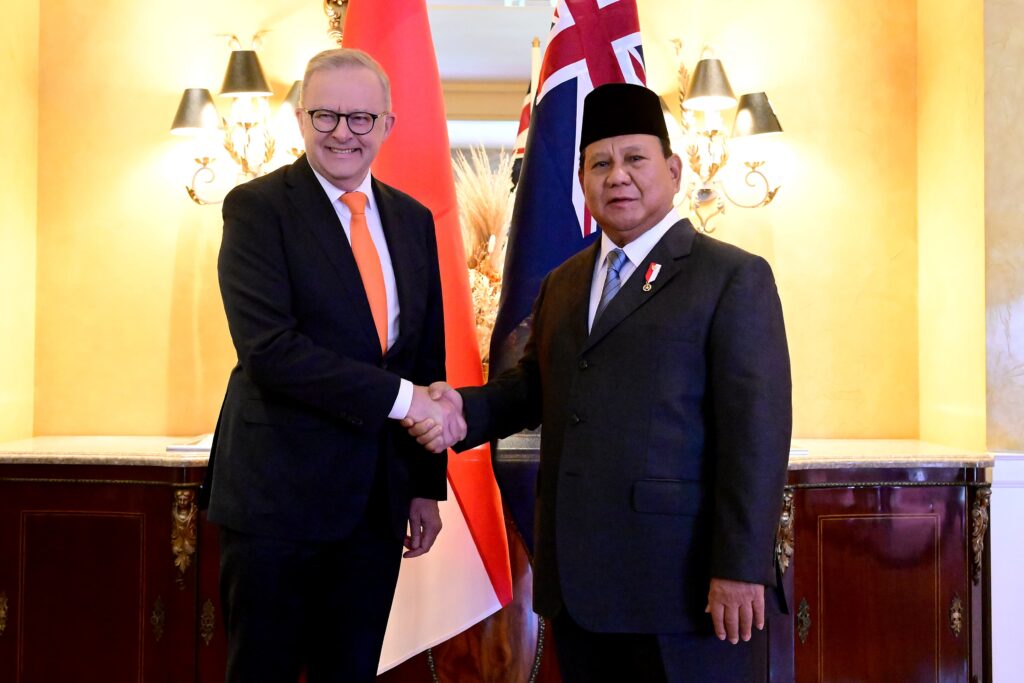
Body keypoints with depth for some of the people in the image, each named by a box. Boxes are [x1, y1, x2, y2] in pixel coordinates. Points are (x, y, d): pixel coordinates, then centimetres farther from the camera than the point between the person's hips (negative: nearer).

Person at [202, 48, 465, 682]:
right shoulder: (258, 207, -7)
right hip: (280, 491, -5)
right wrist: (400, 397, -20)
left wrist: (427, 484, 12)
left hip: (378, 497, 5)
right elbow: (268, 347, -19)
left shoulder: (413, 220, 11)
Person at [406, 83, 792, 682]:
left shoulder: (735, 278, -4)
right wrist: (463, 410, 0)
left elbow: (756, 431, -10)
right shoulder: (563, 284, 17)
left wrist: (741, 568, -16)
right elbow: (534, 385, 21)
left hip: (684, 583, -6)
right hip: (579, 583, 6)